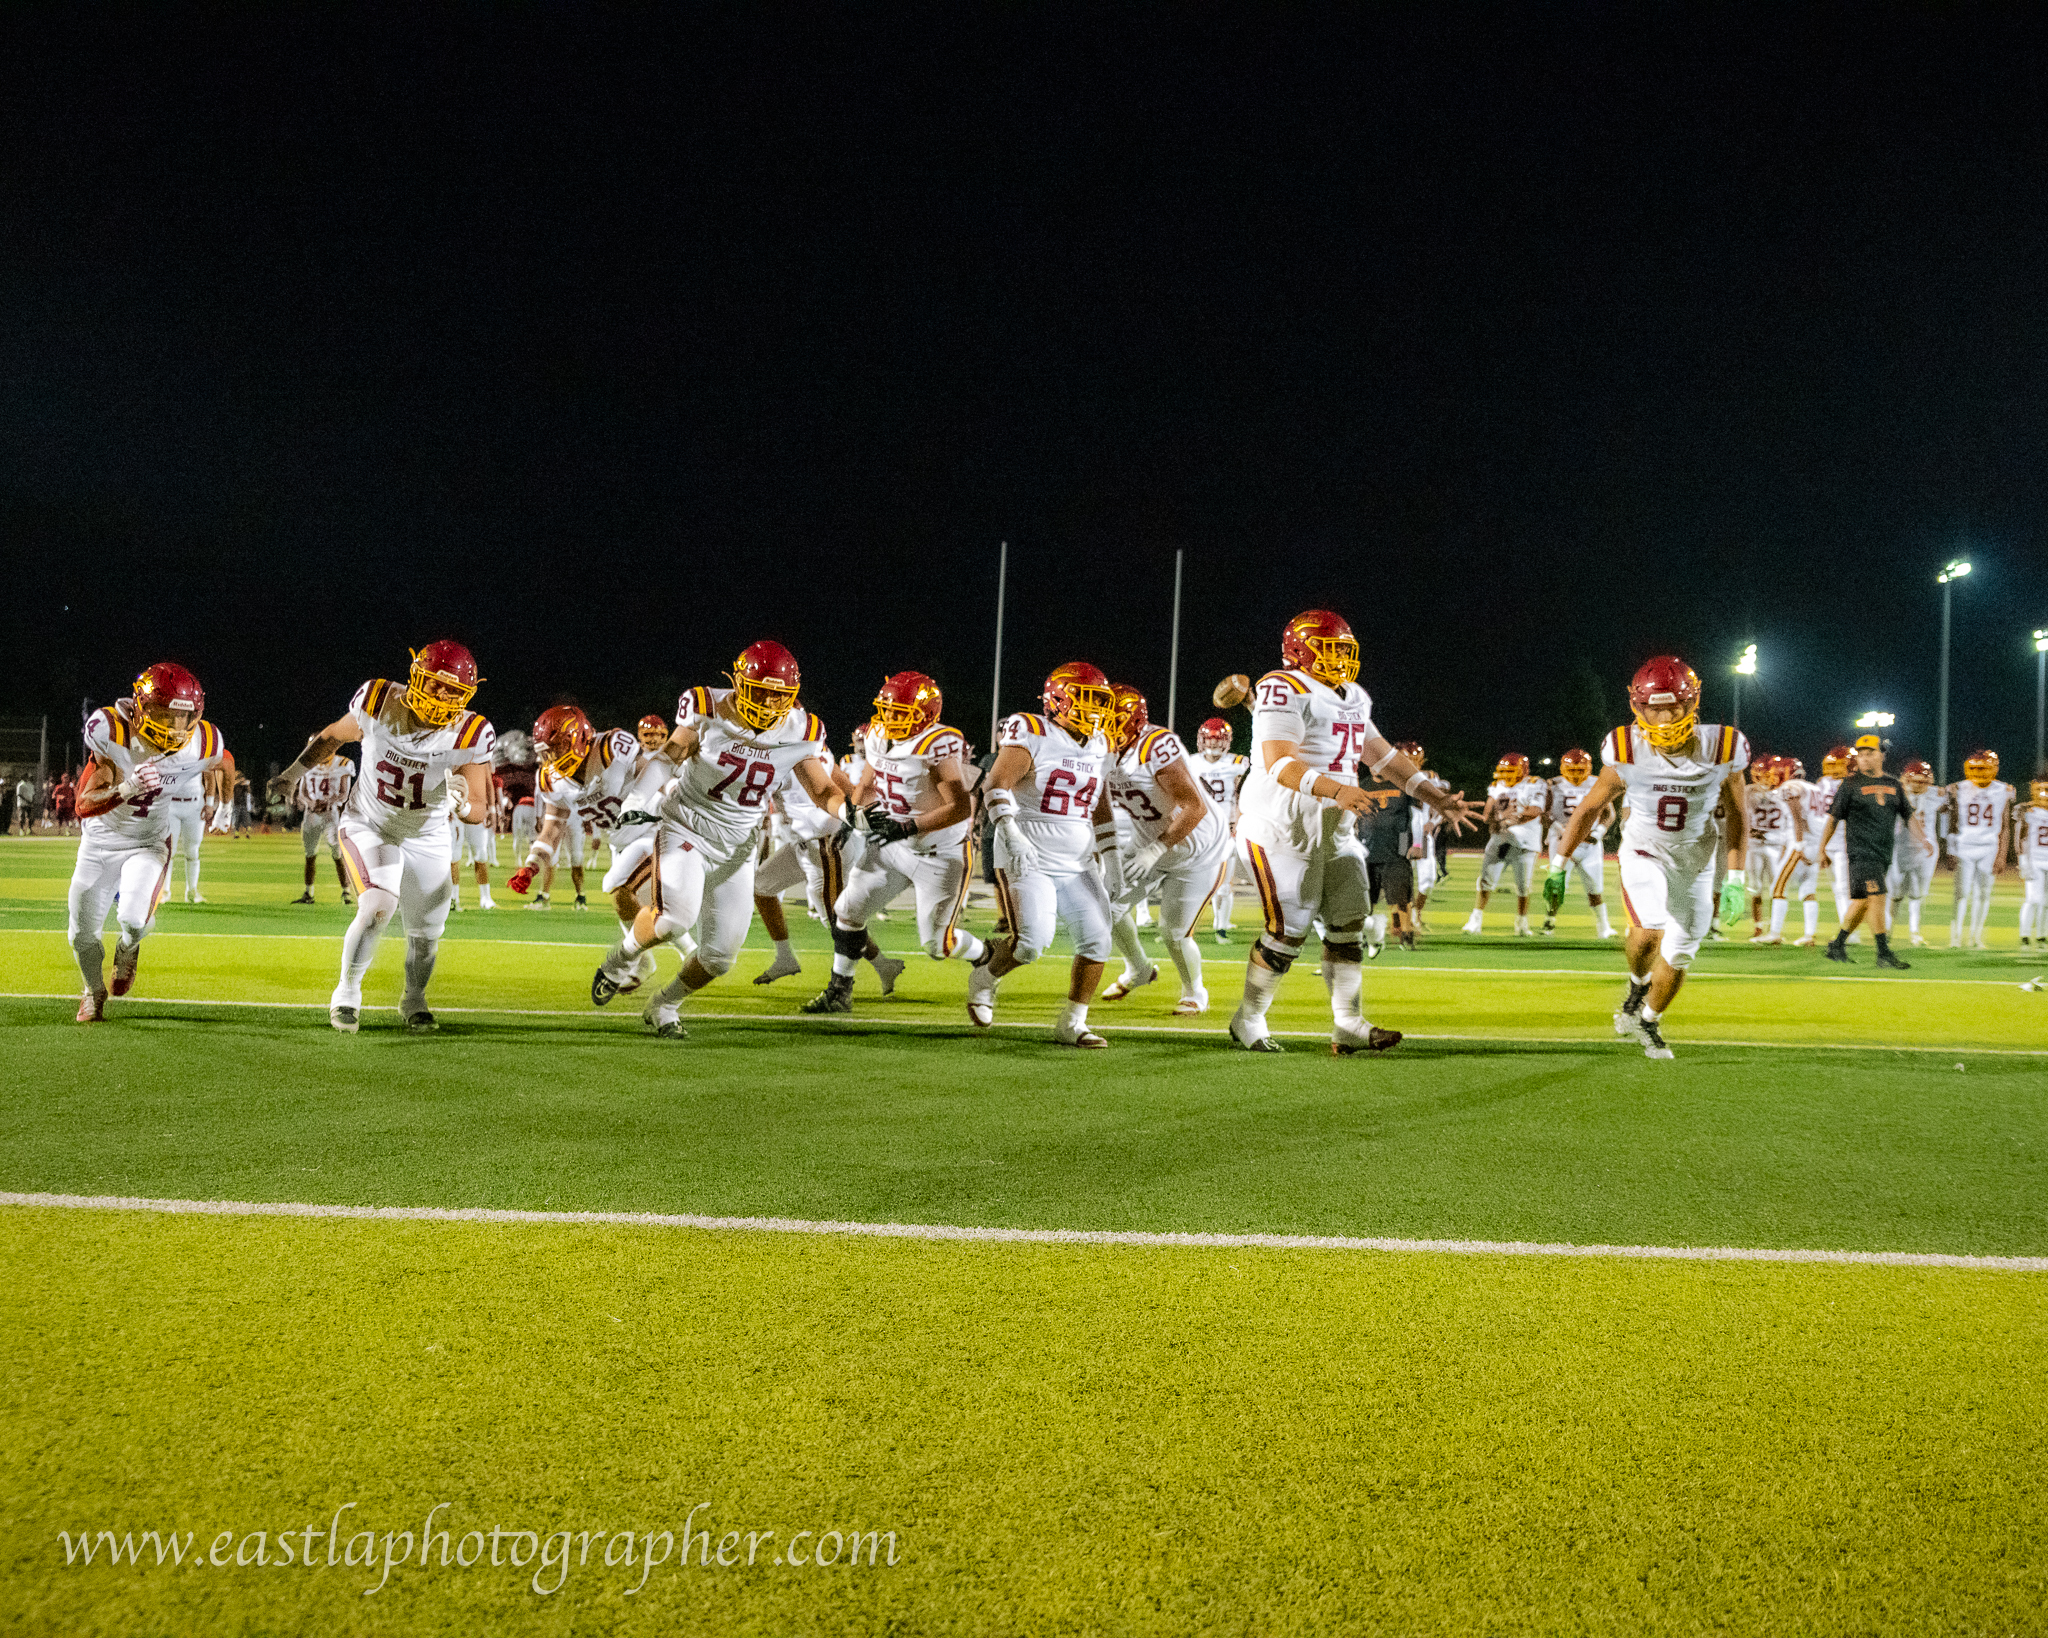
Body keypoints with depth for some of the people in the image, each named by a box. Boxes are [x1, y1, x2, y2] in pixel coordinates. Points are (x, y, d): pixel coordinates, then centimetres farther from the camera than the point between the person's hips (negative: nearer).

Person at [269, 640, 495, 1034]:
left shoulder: (469, 737, -23)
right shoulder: (378, 704, -21)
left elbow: (480, 808, -16)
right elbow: (333, 735, 1)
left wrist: (461, 805, -39)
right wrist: (295, 771, 9)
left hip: (426, 838, 2)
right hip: (368, 826, -2)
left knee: (426, 934, 9)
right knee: (378, 906, -25)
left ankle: (413, 1000, 41)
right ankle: (347, 993, -1)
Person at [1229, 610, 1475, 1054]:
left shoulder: (1352, 698, 14)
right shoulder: (1286, 691, -15)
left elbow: (1382, 754, 24)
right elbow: (1279, 764, -26)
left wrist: (1435, 797, 22)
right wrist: (1336, 791, -39)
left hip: (1333, 831, 9)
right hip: (1282, 829, -8)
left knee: (1348, 924, 3)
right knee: (1288, 929, -6)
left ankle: (1348, 1025, 8)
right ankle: (1249, 1019, 12)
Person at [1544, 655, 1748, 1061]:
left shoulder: (1720, 750, -19)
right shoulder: (1627, 752, -20)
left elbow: (1737, 813, -3)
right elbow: (1590, 807, -6)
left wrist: (1735, 877, -8)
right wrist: (1557, 866, -4)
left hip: (1694, 862, 2)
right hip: (1644, 855, -2)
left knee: (1678, 955, 8)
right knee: (1649, 930, -26)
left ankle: (1647, 1020, 36)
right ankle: (1638, 984, 8)